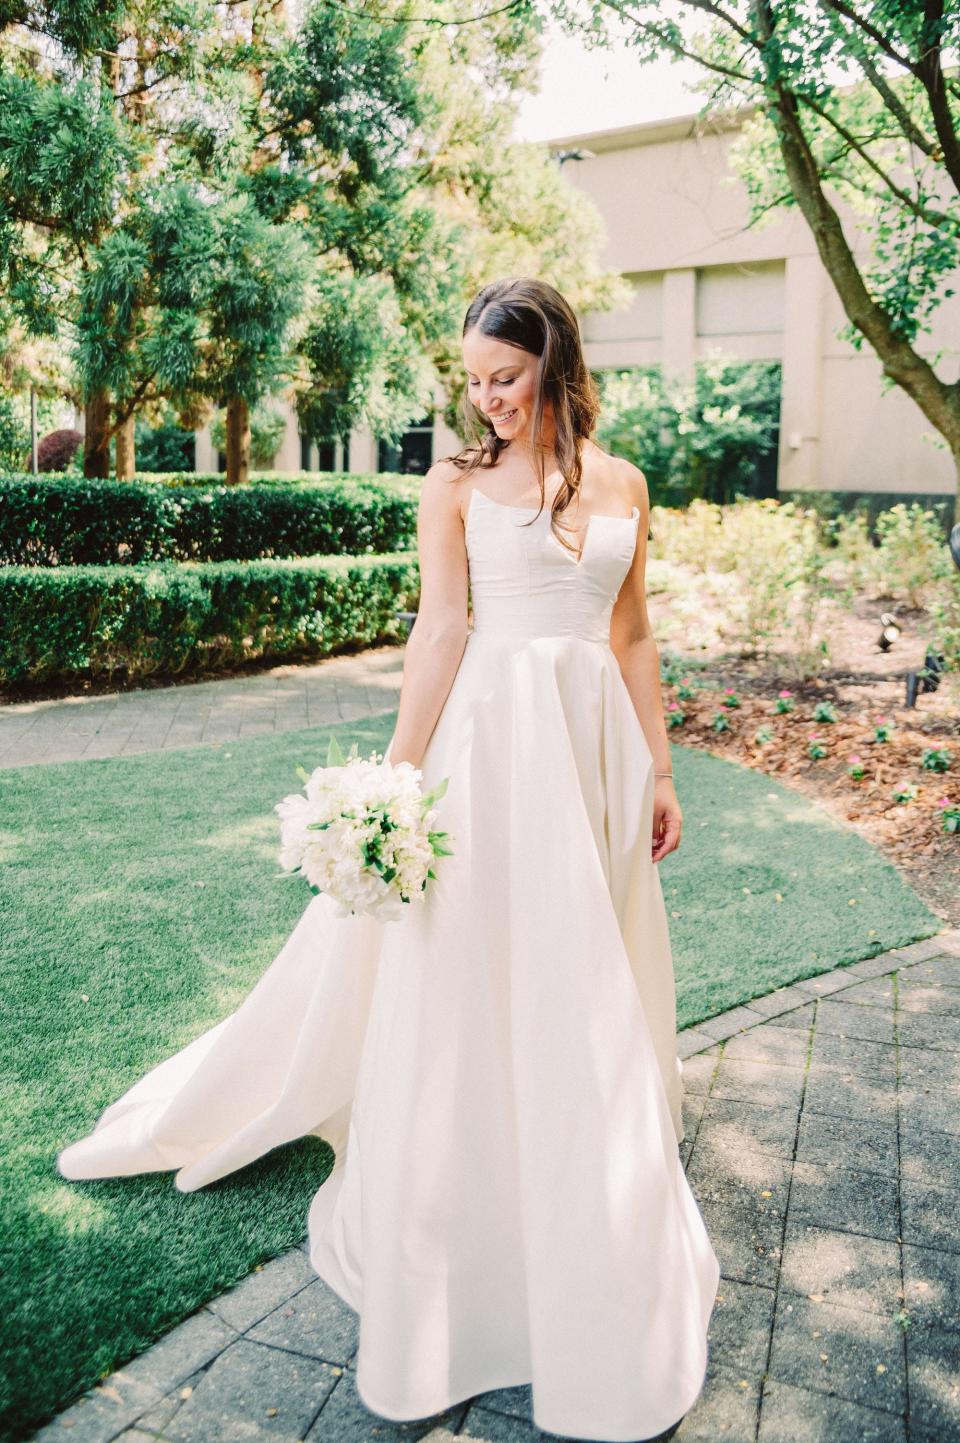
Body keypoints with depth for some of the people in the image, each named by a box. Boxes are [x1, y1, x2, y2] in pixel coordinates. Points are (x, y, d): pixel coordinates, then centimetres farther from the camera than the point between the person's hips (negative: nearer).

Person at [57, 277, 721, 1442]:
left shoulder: (621, 485, 8)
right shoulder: (457, 481, -1)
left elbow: (633, 635, 11)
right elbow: (439, 629, -6)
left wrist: (658, 770, 10)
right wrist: (400, 775, -12)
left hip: (595, 742, 4)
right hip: (490, 740, -3)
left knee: (591, 983, 14)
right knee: (467, 980, 4)